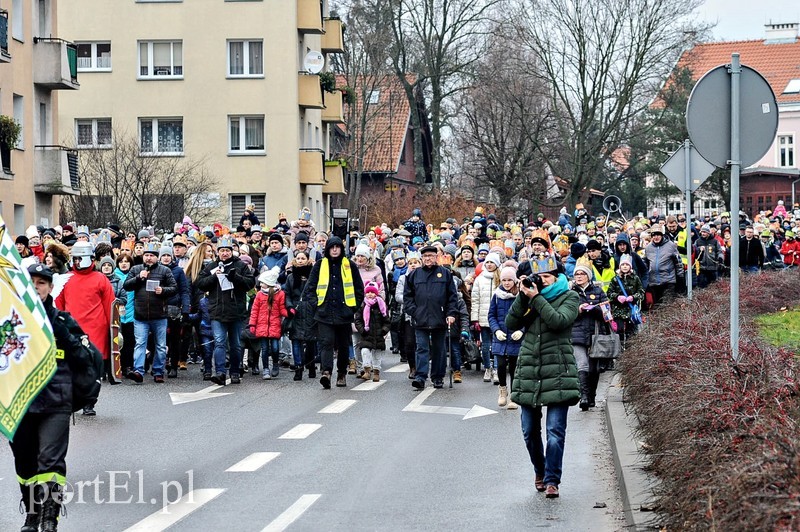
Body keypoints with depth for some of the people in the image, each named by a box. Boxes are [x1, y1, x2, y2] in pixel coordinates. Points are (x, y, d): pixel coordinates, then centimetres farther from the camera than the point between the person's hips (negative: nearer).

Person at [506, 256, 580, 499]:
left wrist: (536, 298, -14)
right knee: (530, 431, 8)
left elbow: (558, 321, -14)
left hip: (558, 371, -4)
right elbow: (511, 324, 2)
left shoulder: (569, 297, 4)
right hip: (528, 371, 4)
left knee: (555, 430, -10)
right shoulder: (529, 296, 14)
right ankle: (540, 472, 28)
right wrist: (523, 297, -7)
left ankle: (551, 480, -6)